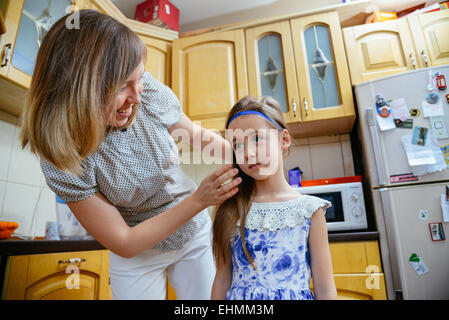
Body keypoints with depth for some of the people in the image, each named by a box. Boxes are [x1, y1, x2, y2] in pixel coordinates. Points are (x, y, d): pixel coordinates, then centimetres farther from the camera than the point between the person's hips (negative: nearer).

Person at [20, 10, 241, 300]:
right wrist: (198, 201, -31)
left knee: (207, 302, 16)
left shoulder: (152, 96, -20)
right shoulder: (64, 159, -25)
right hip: (136, 254, -2)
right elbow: (123, 243, -21)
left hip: (195, 233, 3)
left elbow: (197, 134, 0)